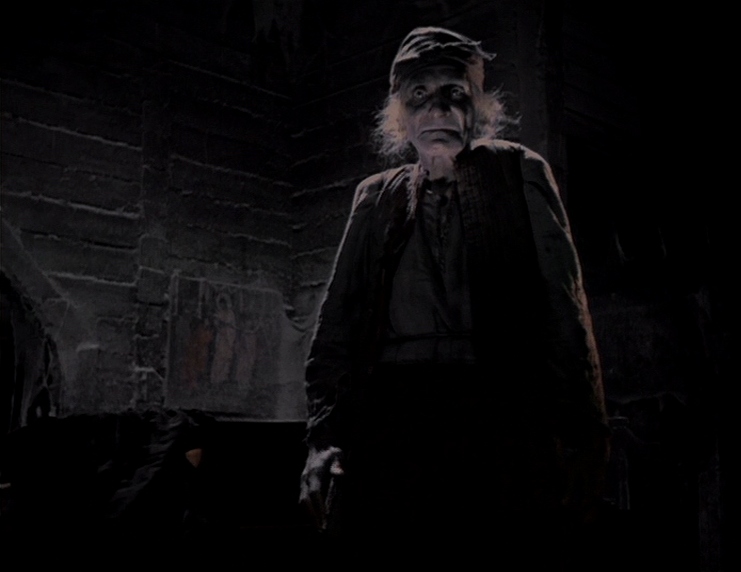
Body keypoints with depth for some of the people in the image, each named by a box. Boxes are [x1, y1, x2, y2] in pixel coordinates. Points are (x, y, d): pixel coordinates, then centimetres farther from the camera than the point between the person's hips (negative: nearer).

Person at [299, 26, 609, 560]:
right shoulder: (377, 198, 21)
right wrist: (324, 435, 5)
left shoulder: (517, 173, 14)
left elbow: (561, 303, 6)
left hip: (493, 420, -2)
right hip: (387, 419, 2)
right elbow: (338, 320, 18)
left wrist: (575, 435, -4)